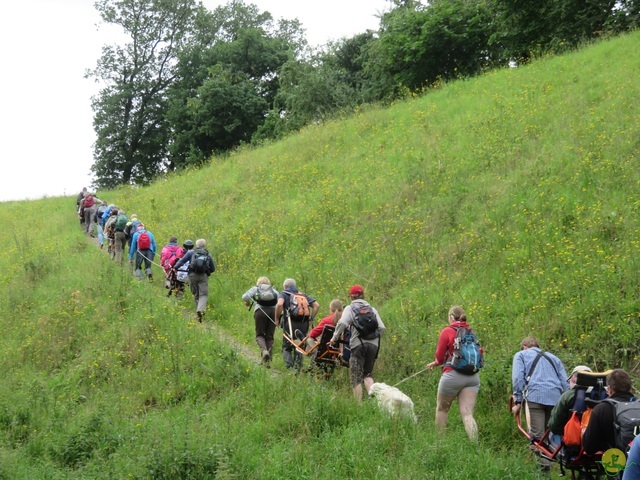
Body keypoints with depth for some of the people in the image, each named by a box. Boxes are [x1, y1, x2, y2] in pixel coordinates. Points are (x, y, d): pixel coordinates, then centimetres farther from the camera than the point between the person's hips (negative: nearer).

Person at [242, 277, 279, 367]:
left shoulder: (255, 289, 18)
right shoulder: (273, 290, 24)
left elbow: (245, 296, 1)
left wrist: (248, 303, 19)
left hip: (260, 311, -2)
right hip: (273, 311, 2)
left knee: (260, 335, 6)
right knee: (270, 336, 7)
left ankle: (264, 350, -24)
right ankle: (268, 360, 2)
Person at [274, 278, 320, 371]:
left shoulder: (283, 294, 8)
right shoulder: (303, 295, 21)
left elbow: (279, 304, -14)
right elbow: (316, 305, 9)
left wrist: (277, 319, -6)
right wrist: (311, 318, 11)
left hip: (291, 324, -3)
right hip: (304, 324, 4)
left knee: (286, 347, 7)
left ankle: (289, 366, -12)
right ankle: (298, 367, 4)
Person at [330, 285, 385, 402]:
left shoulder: (350, 308, 4)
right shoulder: (372, 309, 16)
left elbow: (342, 323, -14)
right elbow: (382, 328, 9)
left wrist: (335, 338, -3)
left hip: (358, 345, -4)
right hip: (373, 344, 4)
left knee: (356, 378, 2)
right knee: (368, 374, 17)